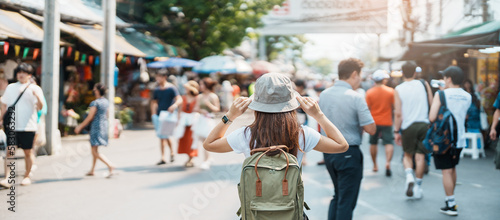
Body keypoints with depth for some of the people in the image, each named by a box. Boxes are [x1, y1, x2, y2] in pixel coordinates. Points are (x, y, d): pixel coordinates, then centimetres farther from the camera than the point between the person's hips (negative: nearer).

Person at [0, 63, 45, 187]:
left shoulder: (35, 89, 3)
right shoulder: (10, 88, 15)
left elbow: (40, 107, -8)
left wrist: (37, 96, -26)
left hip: (28, 126, -2)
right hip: (11, 125, 2)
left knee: (28, 152, 4)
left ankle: (27, 176, 19)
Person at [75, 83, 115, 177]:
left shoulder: (95, 103, -17)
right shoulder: (106, 101, 7)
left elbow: (90, 117, -16)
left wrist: (80, 126, -7)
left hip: (96, 127, -9)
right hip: (104, 126, 9)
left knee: (95, 151, -8)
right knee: (94, 149, 19)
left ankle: (110, 165, -24)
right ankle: (92, 170, 26)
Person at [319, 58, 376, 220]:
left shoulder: (324, 95, 4)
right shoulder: (356, 98, -16)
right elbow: (371, 129, -15)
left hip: (328, 151, 7)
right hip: (349, 154, -6)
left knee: (338, 195, 22)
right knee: (347, 201, 4)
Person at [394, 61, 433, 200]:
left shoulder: (398, 90, -3)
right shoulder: (424, 85, 2)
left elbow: (398, 114, -7)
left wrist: (396, 131, -1)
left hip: (408, 126, -1)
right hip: (424, 124, 1)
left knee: (407, 154, 14)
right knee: (420, 156, 8)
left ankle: (409, 176, -11)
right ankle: (418, 186, 13)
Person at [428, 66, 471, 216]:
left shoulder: (441, 95, -13)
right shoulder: (467, 97, 4)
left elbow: (432, 118, -19)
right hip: (460, 139, 6)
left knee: (446, 171, -2)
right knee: (452, 168, 21)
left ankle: (451, 205, -3)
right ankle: (450, 197, 33)